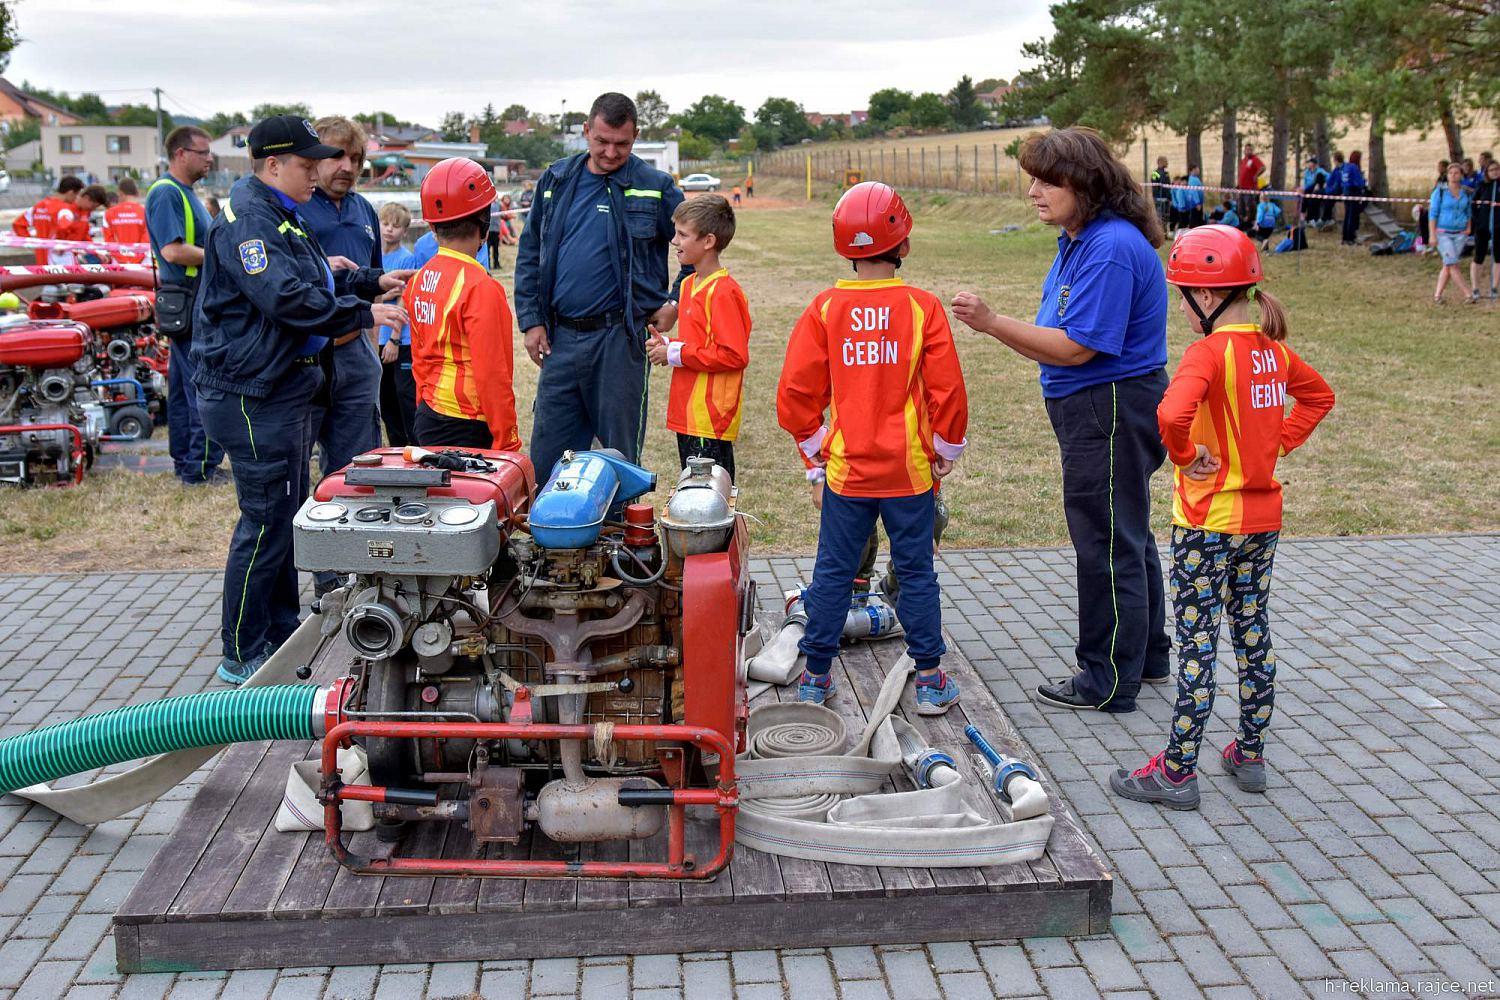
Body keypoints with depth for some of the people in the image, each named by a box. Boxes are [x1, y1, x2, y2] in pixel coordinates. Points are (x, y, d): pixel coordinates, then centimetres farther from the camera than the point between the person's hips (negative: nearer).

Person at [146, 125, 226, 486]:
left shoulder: (184, 193, 19)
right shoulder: (166, 193, -13)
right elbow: (173, 250, -22)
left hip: (197, 303, 11)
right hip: (188, 303, -11)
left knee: (183, 387, 14)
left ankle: (185, 463, 20)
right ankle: (202, 468, -6)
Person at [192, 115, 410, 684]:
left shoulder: (282, 217, 17)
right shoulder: (246, 221, -17)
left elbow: (314, 280, 28)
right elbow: (287, 298, -28)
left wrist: (372, 282, 16)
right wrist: (364, 313, -24)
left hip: (286, 387, 11)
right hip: (253, 395, -11)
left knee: (288, 515, 17)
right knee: (266, 521, -7)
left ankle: (282, 635, 30)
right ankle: (242, 657, 4)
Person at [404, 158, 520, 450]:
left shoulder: (420, 279, 6)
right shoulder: (480, 287, -17)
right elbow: (492, 374, -18)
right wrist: (506, 443, -13)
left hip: (427, 417, 8)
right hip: (468, 427, -8)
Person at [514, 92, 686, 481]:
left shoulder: (654, 187, -1)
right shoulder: (555, 181, 9)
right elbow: (529, 254, 14)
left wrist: (675, 304, -1)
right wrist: (531, 321, 6)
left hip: (620, 336, -3)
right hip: (560, 336, 4)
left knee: (619, 454, 5)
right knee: (547, 455, 7)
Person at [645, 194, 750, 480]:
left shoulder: (724, 292, -15)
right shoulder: (689, 284, 15)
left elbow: (735, 355, -21)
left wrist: (675, 354, -16)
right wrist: (666, 346, 5)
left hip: (711, 421, -10)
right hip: (688, 414, 10)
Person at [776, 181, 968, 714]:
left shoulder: (824, 308, -4)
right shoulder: (922, 307, -7)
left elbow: (796, 390, -3)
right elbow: (948, 389, -6)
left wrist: (813, 447, 11)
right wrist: (947, 449, 9)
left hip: (845, 468, 1)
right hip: (910, 469, -1)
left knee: (833, 571, 10)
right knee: (916, 571, 9)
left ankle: (815, 675, 16)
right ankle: (929, 679, 14)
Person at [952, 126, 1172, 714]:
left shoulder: (1111, 247, -21)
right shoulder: (1077, 242, 12)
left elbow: (1076, 347, -24)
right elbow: (1057, 342, 9)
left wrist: (992, 322, -21)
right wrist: (992, 324, -5)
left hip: (1112, 410, -11)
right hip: (1093, 410, 11)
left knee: (1108, 544, 0)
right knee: (1127, 537, 20)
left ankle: (1110, 682, 12)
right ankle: (1147, 657, 36)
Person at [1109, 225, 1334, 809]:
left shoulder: (1209, 351, -19)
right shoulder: (1271, 349, 6)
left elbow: (1171, 414, -37)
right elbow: (1319, 395, 24)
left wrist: (1186, 458, -19)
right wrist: (1279, 443, 15)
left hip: (1209, 520, -8)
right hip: (1264, 516, 8)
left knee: (1197, 641, -2)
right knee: (1253, 631, 16)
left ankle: (1177, 771, 5)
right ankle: (1250, 754, 27)